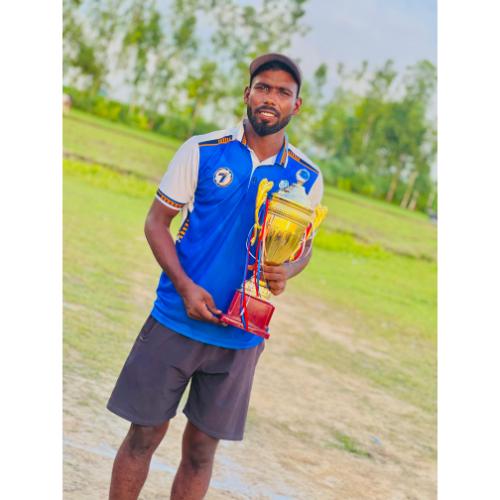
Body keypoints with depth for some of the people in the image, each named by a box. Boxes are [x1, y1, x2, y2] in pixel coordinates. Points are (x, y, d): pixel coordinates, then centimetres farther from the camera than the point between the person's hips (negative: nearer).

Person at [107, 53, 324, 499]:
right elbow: (157, 221, 0)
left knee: (201, 448, 9)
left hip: (242, 334, 2)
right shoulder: (201, 151, -3)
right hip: (177, 318, -1)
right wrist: (185, 286, -14)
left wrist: (286, 272, -11)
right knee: (145, 433, 4)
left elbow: (304, 245, 13)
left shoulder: (307, 177, 3)